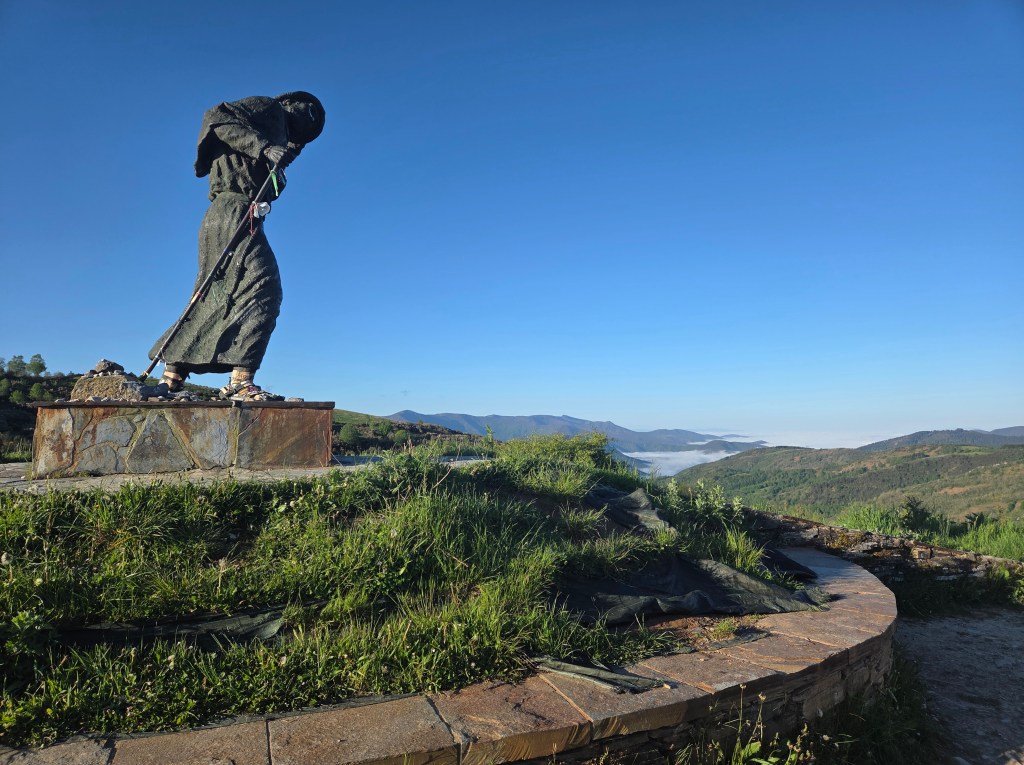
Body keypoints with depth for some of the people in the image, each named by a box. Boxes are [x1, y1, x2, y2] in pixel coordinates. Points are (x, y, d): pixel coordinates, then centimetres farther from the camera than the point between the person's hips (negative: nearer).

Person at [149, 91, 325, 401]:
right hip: (233, 213, -9)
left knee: (215, 302, 8)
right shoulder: (267, 108, 9)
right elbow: (216, 117, -9)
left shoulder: (278, 133, 32)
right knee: (262, 288, -18)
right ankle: (240, 380, -25)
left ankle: (171, 376, 12)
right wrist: (262, 146, -17)